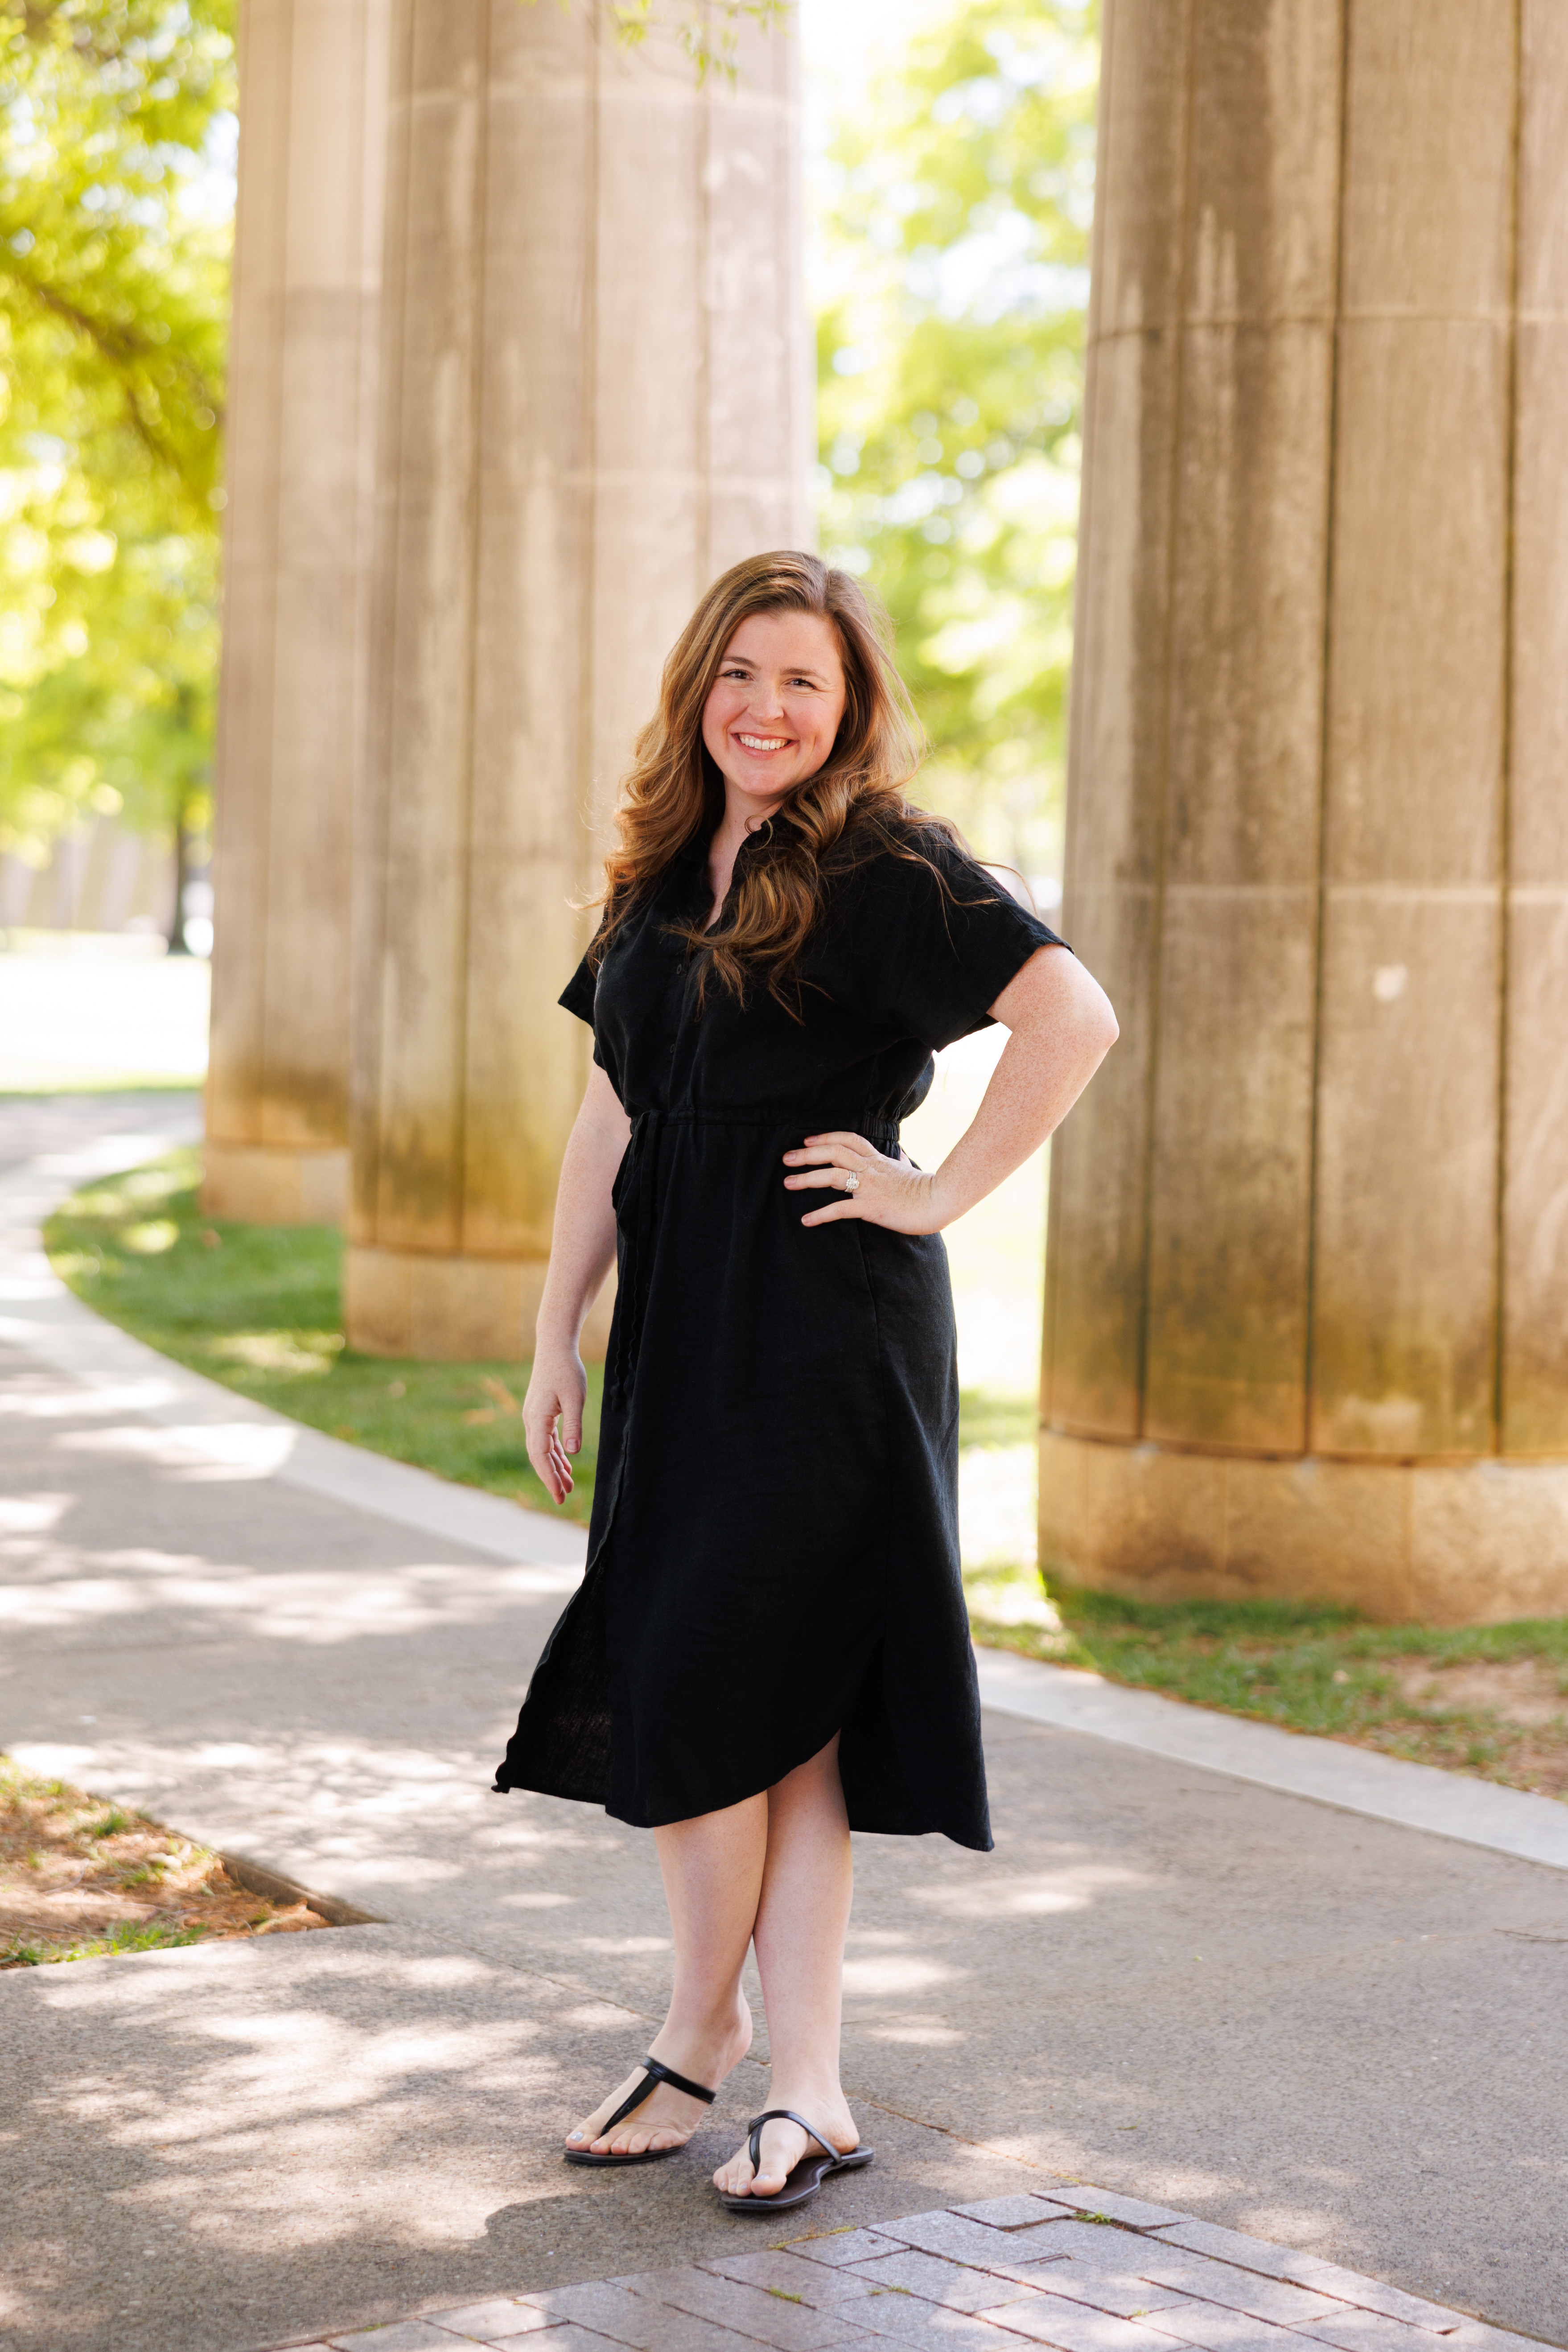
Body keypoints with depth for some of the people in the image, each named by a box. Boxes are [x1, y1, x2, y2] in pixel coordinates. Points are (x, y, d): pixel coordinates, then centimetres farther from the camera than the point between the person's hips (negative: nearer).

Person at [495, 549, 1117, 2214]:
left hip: (826, 1335, -7)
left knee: (718, 1692, -4)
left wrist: (943, 1192, -16)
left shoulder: (881, 869, -9)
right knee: (708, 1694, 8)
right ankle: (800, 2088, 18)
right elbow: (611, 1118, 16)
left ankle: (703, 2036, 17)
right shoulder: (664, 875, 13)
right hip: (680, 1328, 7)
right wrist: (557, 1338, 14)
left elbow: (1075, 1014, -21)